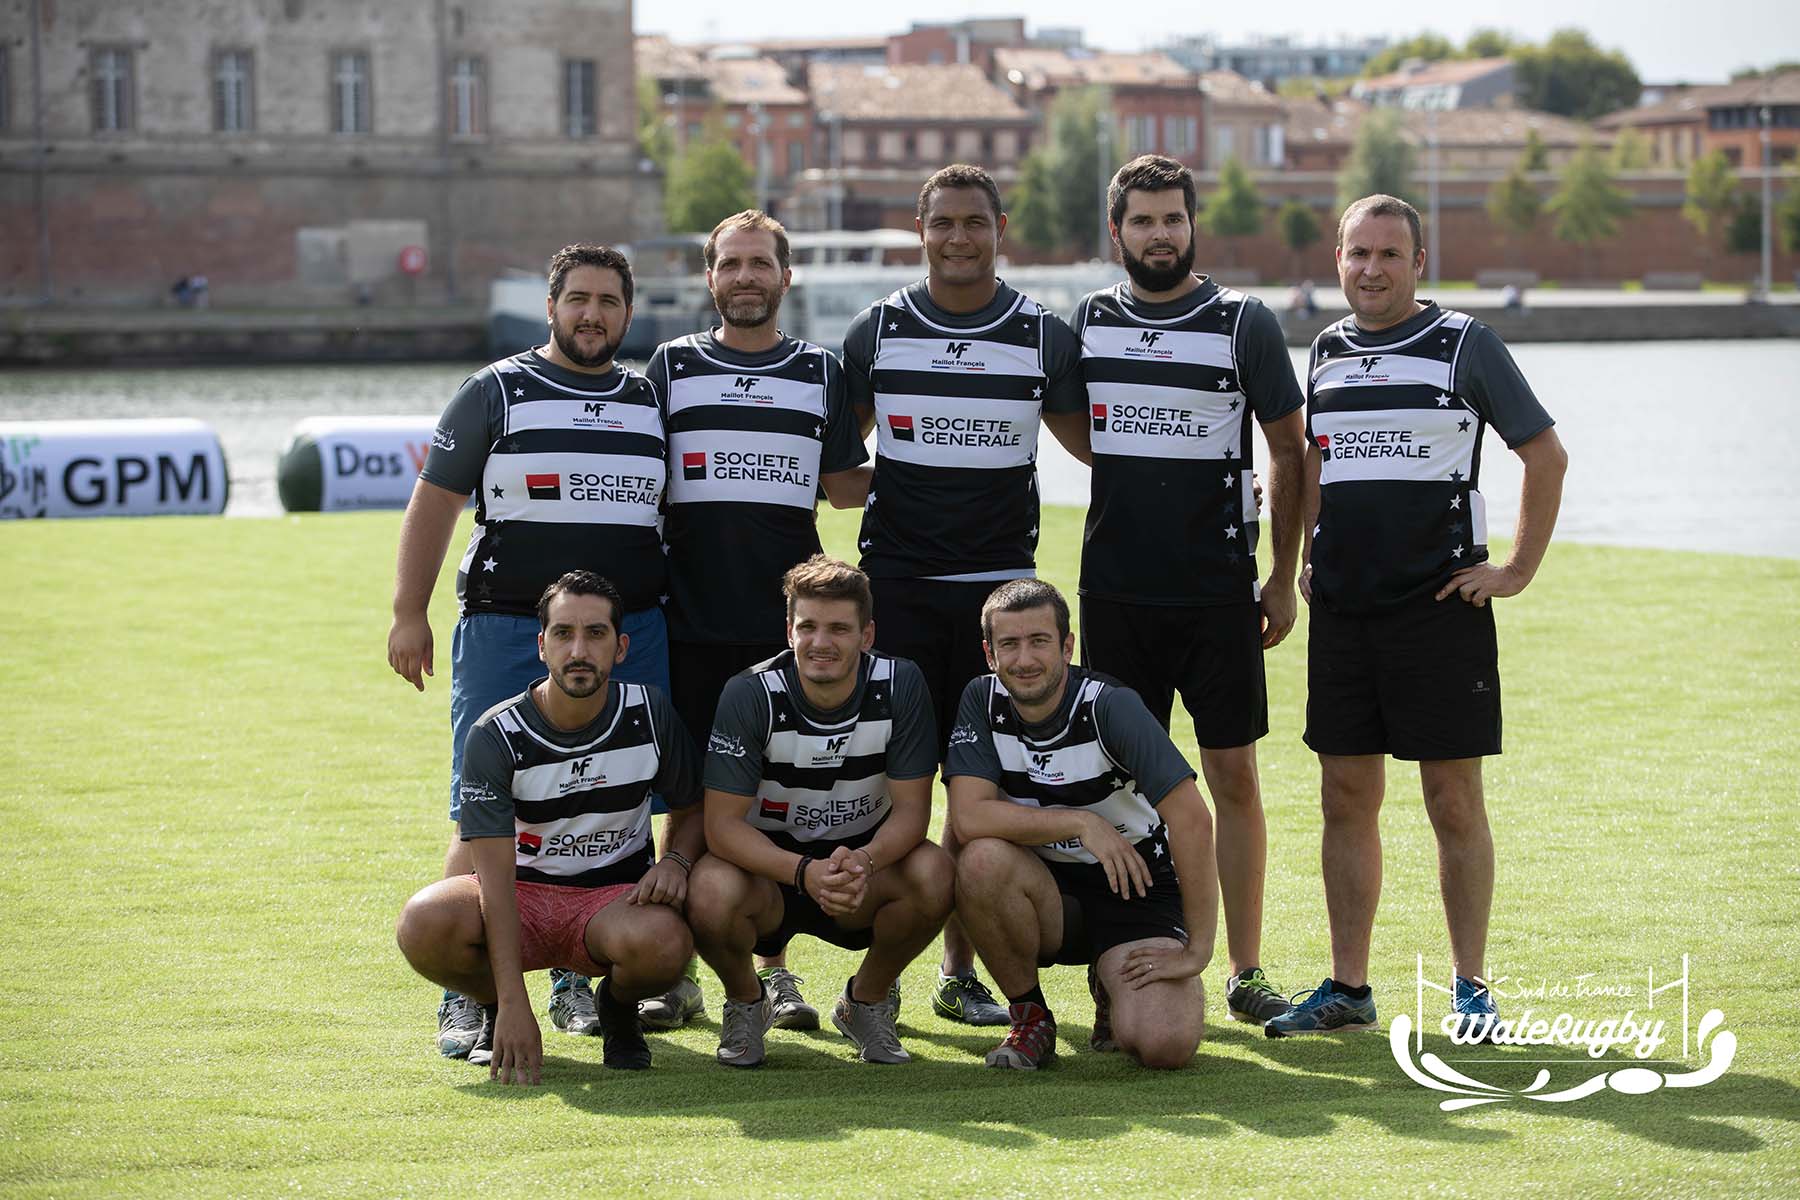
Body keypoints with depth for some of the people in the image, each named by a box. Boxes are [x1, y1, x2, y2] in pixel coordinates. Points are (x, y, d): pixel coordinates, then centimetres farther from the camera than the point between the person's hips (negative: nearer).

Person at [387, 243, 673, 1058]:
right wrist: (409, 614, -3)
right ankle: (467, 994, -4)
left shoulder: (651, 402, 15)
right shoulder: (496, 393, 5)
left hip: (631, 637, 4)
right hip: (507, 632, -3)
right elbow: (434, 503, 3)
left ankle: (578, 980, 14)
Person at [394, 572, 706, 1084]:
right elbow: (495, 875, -22)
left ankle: (618, 1006, 3)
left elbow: (692, 811, 10)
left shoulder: (649, 713, -7)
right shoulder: (497, 736, -16)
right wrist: (513, 1005, -32)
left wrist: (676, 860, -16)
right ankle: (495, 1009, 3)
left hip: (616, 896, 1)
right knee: (424, 925, -33)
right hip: (523, 893, -1)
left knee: (662, 942, -37)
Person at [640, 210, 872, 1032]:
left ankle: (775, 971, 11)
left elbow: (844, 485, 12)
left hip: (786, 621, 1)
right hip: (693, 621, -1)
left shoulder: (819, 373, 11)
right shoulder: (672, 366, 8)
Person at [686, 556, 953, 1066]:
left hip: (866, 859, 2)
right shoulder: (750, 694, -18)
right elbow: (723, 824, -21)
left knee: (934, 875, -30)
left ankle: (867, 1001, 1)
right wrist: (805, 872, -39)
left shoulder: (899, 685, -13)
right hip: (768, 865, -2)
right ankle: (745, 1001, 2)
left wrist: (864, 862, -36)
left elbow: (912, 809, -13)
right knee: (712, 893, -36)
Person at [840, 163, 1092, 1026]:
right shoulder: (877, 332, 4)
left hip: (999, 582, 1)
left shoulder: (1044, 337, 5)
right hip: (895, 584, -1)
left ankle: (961, 970, 12)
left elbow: (1091, 444, 15)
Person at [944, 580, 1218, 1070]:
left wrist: (1197, 950, -24)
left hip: (1135, 890, -2)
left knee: (1164, 1043, -27)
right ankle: (1029, 1015, -6)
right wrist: (1082, 823, -25)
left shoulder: (1110, 706, -18)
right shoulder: (982, 702, -8)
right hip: (1046, 891, 2)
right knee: (982, 860, -32)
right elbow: (969, 816, -18)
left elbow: (1193, 820, -22)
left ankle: (1110, 989, 12)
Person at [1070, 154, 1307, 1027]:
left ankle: (1246, 970, 6)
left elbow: (1289, 449, 3)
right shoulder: (1086, 323, 7)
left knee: (1233, 775, 0)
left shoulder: (1243, 323, -1)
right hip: (1116, 593, 2)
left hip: (1218, 593, -2)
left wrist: (1284, 577, 0)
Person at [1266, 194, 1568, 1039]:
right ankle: (1348, 988, 13)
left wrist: (1517, 571, -4)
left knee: (1454, 801, -2)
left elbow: (1546, 456, 0)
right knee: (1346, 798, 6)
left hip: (1441, 605, -5)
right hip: (1343, 611, 5)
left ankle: (1471, 990, 6)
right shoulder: (1327, 351, 12)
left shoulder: (1464, 345, -3)